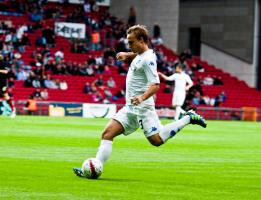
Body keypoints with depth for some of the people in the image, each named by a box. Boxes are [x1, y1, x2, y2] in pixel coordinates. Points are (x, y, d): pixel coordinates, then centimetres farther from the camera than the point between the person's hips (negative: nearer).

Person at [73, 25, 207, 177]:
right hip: (130, 108, 9)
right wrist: (127, 55, 17)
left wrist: (142, 97, -39)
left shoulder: (148, 59, -15)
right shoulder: (140, 55, 13)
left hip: (142, 107, -9)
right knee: (107, 134, -3)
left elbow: (155, 85, -23)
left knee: (157, 140, -16)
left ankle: (188, 118, -2)